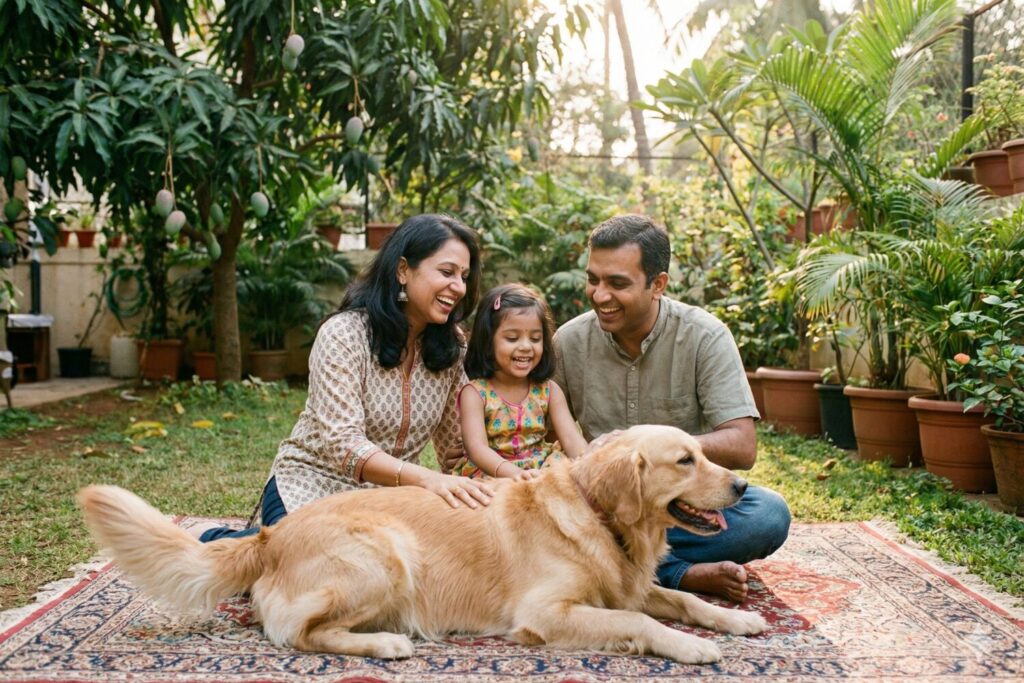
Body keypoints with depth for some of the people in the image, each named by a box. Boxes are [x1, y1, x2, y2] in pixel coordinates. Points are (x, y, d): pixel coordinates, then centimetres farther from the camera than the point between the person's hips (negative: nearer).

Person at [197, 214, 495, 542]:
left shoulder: (451, 346, 0)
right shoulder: (344, 333, -17)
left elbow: (456, 444, 6)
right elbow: (342, 442, -27)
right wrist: (428, 479, -41)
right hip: (313, 486, -6)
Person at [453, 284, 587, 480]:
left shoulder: (548, 391, 5)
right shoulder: (475, 393, -6)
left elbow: (571, 440, -5)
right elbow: (477, 447, -19)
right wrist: (514, 473, -38)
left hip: (542, 472, 4)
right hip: (488, 474, -4)